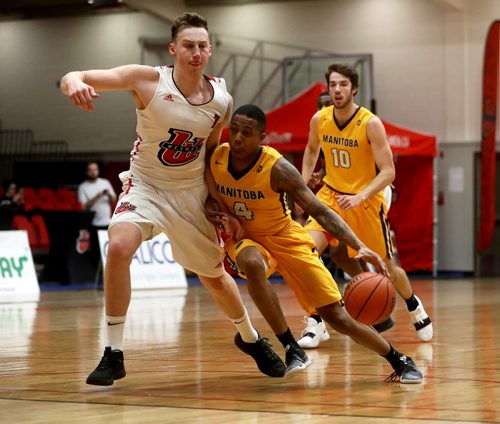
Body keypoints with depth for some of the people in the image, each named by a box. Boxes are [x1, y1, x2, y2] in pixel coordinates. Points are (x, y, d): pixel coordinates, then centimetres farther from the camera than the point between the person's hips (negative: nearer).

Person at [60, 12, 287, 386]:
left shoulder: (221, 100, -11)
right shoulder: (148, 80, -21)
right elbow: (72, 79, -28)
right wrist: (74, 82, -51)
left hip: (191, 192, 3)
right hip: (146, 184, -2)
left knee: (214, 275, 14)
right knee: (119, 247, -29)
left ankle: (250, 338, 44)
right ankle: (113, 355, -18)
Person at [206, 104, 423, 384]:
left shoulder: (277, 168, -24)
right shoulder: (215, 159, -14)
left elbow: (320, 211, -22)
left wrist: (360, 247, -34)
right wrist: (209, 209, -17)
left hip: (285, 237, -2)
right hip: (244, 237, 2)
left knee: (336, 315, -8)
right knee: (252, 264, -38)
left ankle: (400, 361, 13)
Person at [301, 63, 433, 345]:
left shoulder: (371, 124, -20)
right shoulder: (320, 119, -7)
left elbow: (388, 172, -21)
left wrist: (359, 197, -34)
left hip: (366, 201, -3)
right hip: (331, 195, 3)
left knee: (386, 267, 11)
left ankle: (414, 305, 44)